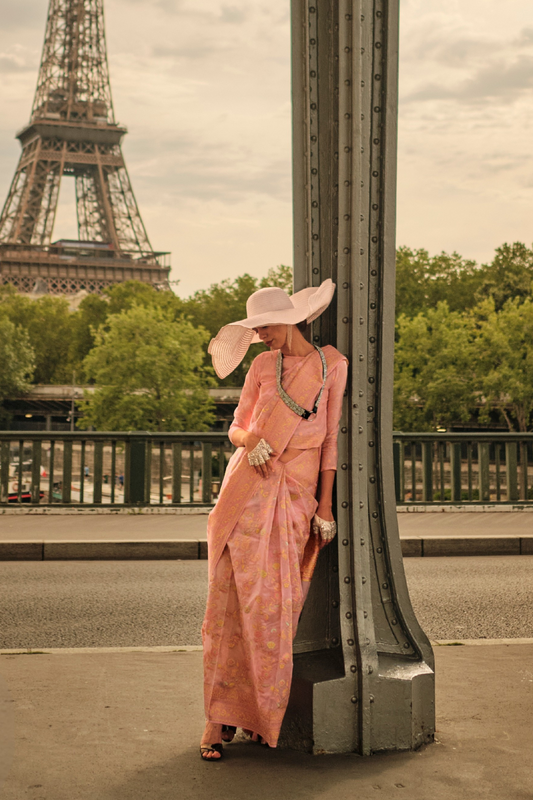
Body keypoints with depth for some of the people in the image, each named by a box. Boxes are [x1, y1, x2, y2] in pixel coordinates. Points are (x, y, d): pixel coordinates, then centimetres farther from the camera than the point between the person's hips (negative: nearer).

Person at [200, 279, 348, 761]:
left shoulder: (332, 364, 5)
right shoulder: (264, 365, 10)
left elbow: (331, 438, 5)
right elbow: (236, 426, 14)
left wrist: (325, 505, 1)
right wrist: (249, 440, -11)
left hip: (297, 494, -1)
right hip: (249, 490, 1)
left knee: (278, 605, -2)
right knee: (233, 598, -3)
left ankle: (262, 714, 15)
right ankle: (220, 717, 4)